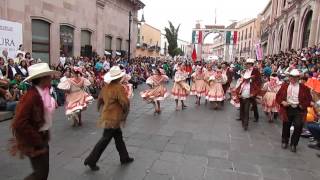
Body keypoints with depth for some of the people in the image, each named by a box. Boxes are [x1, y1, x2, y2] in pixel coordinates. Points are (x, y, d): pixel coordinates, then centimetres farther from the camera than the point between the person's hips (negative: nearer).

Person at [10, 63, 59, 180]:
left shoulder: (44, 92, 2)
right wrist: (37, 141, -21)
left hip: (42, 137, 8)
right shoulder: (31, 96, -24)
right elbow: (19, 124, -26)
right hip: (34, 141, -8)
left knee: (44, 170, 19)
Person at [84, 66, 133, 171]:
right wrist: (125, 112, 1)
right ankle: (91, 160, 12)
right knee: (105, 140, 2)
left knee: (118, 136, 18)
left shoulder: (106, 87, 4)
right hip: (113, 118, -8)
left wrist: (102, 111, 24)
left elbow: (100, 100, 13)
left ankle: (124, 157, 31)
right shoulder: (119, 87, -19)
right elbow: (125, 103, -19)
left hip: (107, 115, 8)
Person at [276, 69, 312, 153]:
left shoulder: (303, 87, 1)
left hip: (299, 110, -1)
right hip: (287, 109, 1)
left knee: (298, 127, -5)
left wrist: (303, 105, -10)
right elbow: (278, 96, 7)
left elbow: (309, 99, 4)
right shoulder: (284, 86, 4)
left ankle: (293, 144, 16)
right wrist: (282, 102, -10)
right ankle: (285, 142, 33)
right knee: (286, 126, 11)